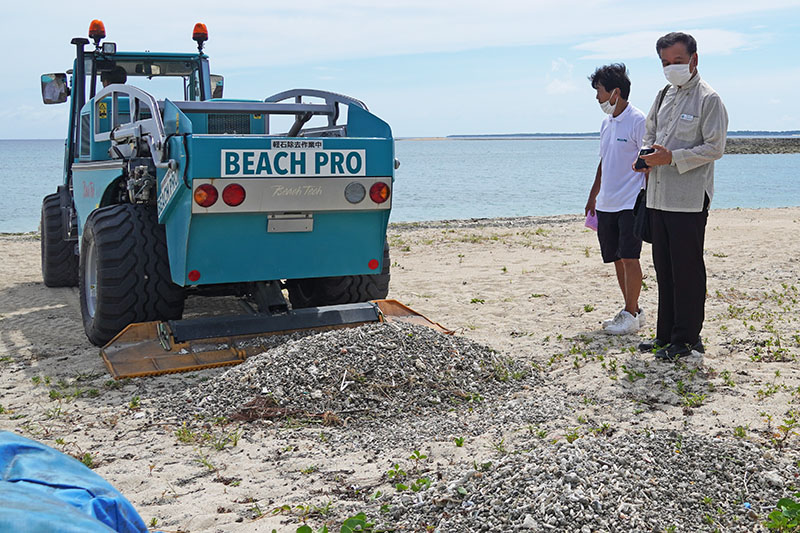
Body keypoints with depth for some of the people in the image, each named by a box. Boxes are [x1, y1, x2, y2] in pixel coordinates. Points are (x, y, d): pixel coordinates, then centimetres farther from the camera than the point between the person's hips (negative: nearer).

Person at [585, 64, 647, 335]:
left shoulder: (637, 121, -10)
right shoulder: (606, 122, 15)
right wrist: (593, 197, 24)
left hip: (630, 203, -8)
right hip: (606, 205, 8)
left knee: (629, 258, -6)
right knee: (616, 259, 11)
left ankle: (631, 315, 2)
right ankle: (631, 310, 21)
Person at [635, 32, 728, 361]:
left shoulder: (708, 99, -7)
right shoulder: (664, 96, 16)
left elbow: (715, 148, -12)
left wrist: (673, 157, -20)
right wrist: (648, 156, 5)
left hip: (689, 200, -8)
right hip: (659, 197, 8)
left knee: (687, 271, -3)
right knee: (664, 269, 12)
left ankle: (686, 339, 6)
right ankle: (666, 334, 22)